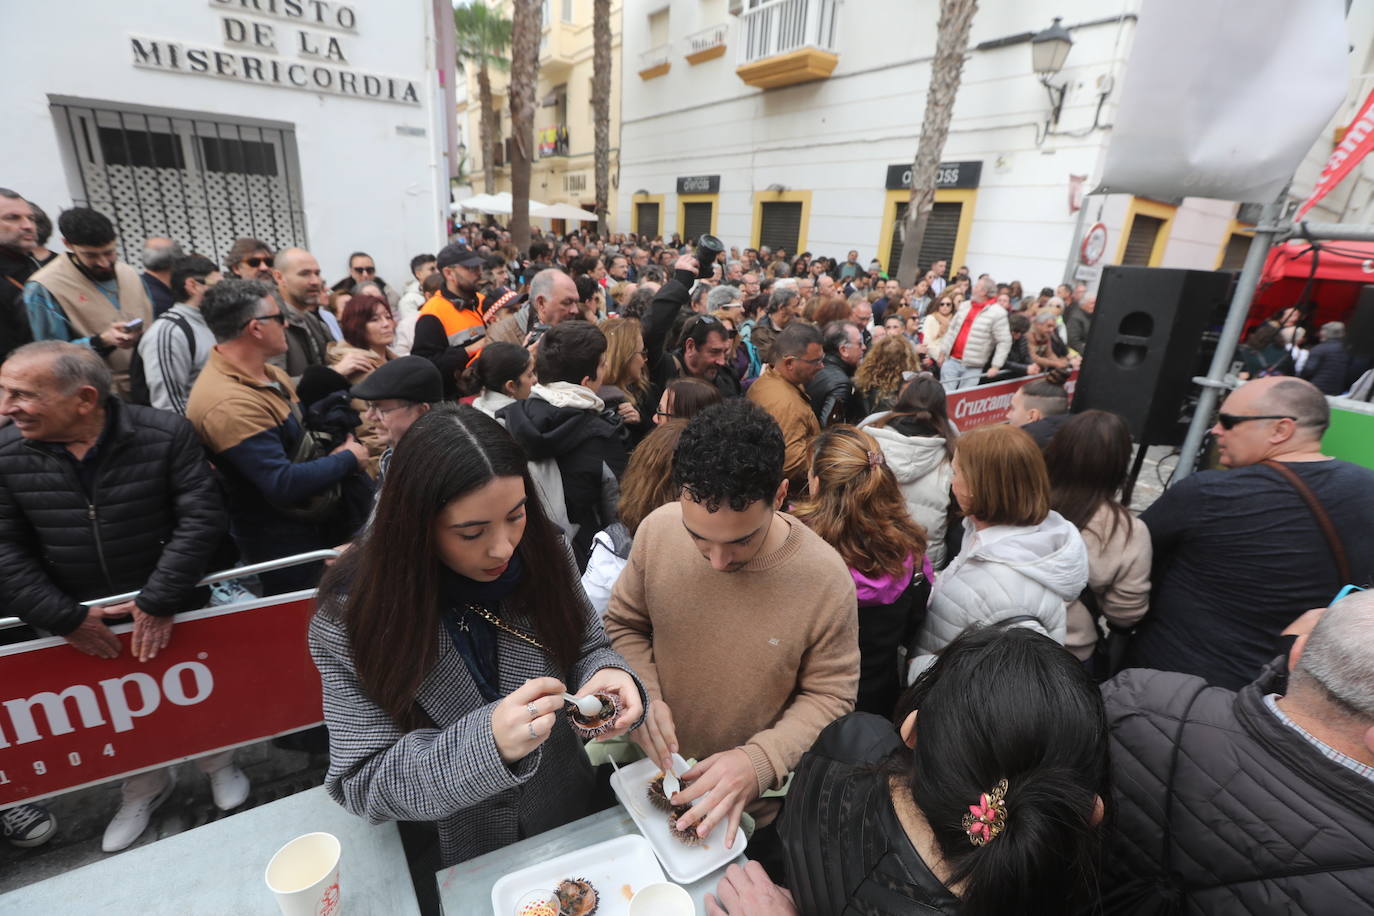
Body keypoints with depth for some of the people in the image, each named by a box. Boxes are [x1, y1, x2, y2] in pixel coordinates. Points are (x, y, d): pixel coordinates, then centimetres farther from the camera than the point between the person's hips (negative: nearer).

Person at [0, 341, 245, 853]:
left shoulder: (165, 435, -20)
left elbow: (201, 519, -22)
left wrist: (159, 601, -23)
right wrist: (64, 618, -12)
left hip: (173, 609, -2)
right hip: (83, 623, 3)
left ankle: (219, 764, 43)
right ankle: (144, 786, 46)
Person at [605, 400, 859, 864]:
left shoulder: (825, 578, -26)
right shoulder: (657, 530, -20)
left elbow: (829, 698, -14)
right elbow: (624, 624, -4)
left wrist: (759, 763, -28)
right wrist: (642, 695, -21)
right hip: (656, 781, 2)